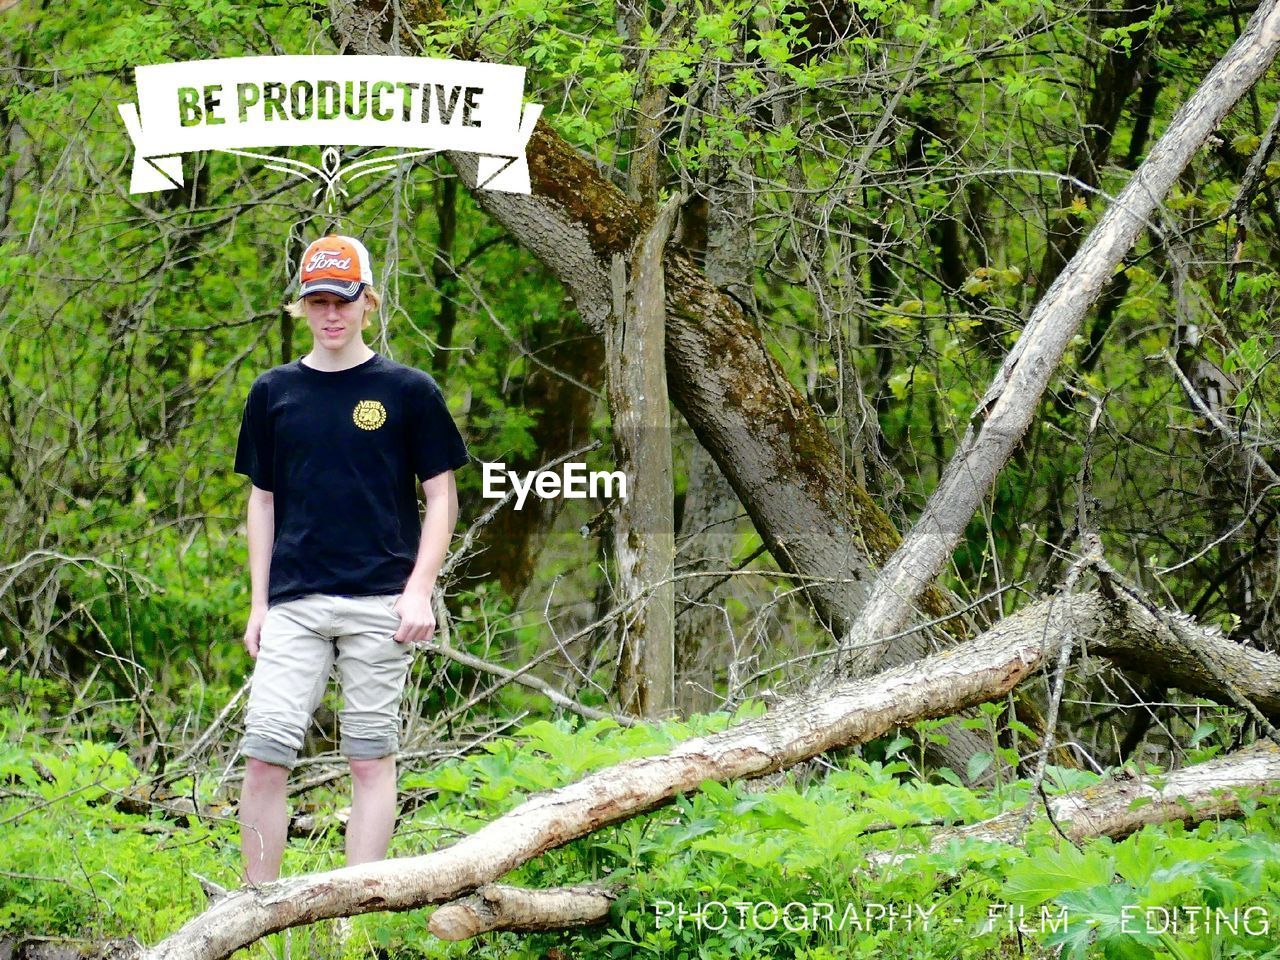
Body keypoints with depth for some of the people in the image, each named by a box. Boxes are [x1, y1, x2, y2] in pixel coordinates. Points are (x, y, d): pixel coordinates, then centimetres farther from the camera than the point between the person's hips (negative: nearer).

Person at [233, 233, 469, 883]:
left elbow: (442, 497, 5)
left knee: (370, 758, 0)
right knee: (264, 756, -7)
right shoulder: (274, 392, 11)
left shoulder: (408, 391, 4)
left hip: (380, 603, -2)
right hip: (293, 603, 2)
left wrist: (419, 590, -6)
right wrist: (258, 602, 9)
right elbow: (262, 500, 16)